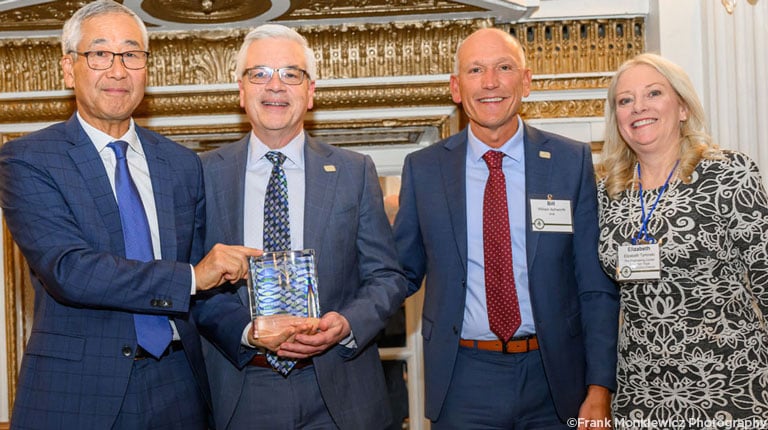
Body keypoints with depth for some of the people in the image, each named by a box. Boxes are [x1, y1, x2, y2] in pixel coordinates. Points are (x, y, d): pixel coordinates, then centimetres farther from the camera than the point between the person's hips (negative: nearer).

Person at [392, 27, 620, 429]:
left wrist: (599, 389, -6)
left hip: (555, 375, 0)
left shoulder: (572, 161, -3)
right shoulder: (422, 169, -1)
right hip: (462, 380, 0)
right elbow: (403, 272, 7)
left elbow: (597, 286, -2)